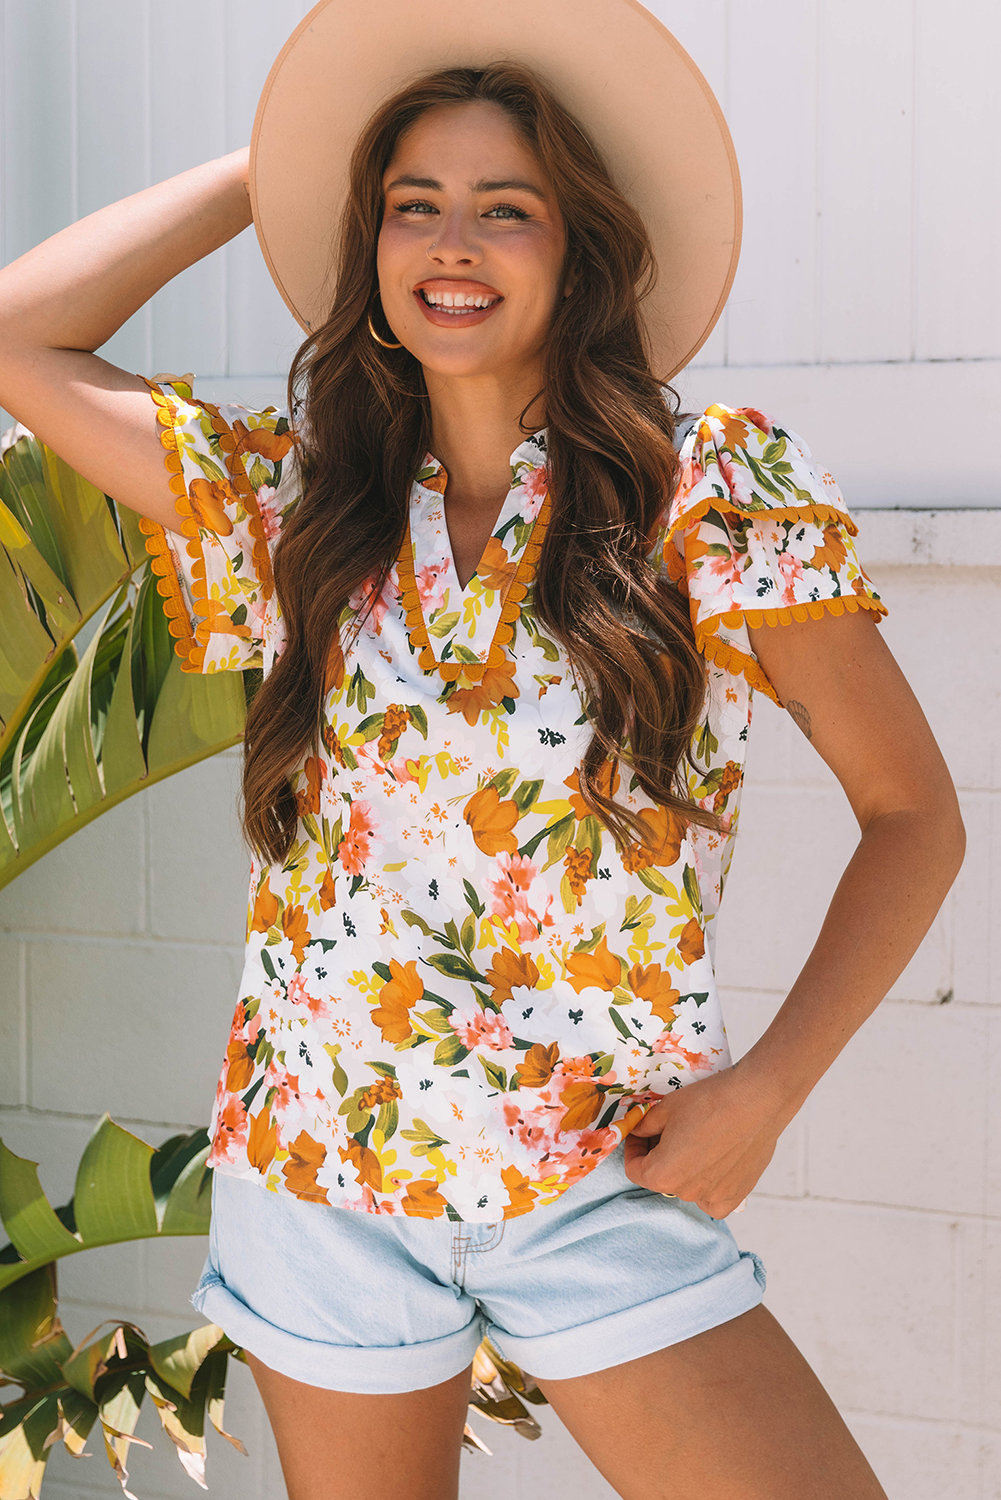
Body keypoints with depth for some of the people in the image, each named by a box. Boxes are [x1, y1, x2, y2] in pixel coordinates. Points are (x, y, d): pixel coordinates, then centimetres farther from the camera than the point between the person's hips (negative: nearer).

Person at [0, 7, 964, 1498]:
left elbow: (912, 816, -3)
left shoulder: (722, 487, -8)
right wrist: (264, 170, 4)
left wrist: (770, 1085, -12)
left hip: (604, 1190, -2)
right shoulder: (294, 501, 3)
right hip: (317, 1166, 3)